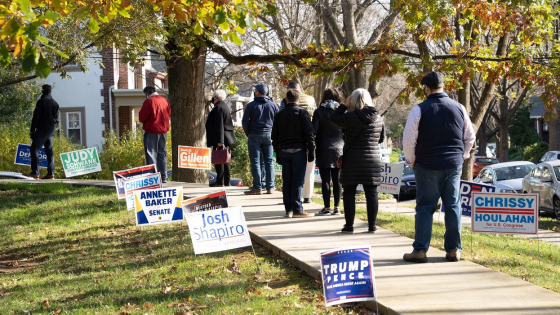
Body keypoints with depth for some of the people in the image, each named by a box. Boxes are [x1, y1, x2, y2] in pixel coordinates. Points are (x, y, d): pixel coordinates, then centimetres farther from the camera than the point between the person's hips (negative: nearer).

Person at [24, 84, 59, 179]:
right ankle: (50, 173, 5)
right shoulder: (55, 103, 13)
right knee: (49, 151, 9)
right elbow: (56, 119, 18)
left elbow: (36, 117, -11)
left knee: (34, 149, -7)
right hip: (51, 130, 7)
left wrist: (32, 130, -6)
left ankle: (35, 172, -16)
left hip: (42, 129, -7)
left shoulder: (41, 101, -8)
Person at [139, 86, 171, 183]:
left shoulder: (149, 101, -11)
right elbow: (169, 115, 19)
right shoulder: (164, 100, 11)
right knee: (162, 153, 13)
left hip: (152, 131, -7)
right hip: (163, 130, 7)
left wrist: (145, 122, 9)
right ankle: (163, 177, 13)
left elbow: (142, 117, -11)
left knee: (151, 153, -3)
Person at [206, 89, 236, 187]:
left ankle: (220, 182, -9)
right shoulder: (226, 106, 16)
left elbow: (219, 125, -20)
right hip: (226, 137, 10)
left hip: (220, 138, -10)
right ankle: (226, 182, 16)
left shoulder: (218, 108, -14)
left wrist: (219, 141, -23)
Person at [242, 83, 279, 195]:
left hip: (254, 135, -4)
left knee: (255, 162, -1)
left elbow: (245, 121, -7)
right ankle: (270, 187, 7)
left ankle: (257, 187, -4)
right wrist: (272, 133, 15)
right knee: (269, 161, 8)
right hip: (268, 135, 4)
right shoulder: (273, 105, 5)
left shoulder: (251, 105, -7)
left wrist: (248, 133, 7)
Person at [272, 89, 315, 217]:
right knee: (298, 181, -4)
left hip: (283, 150, 4)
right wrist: (311, 151, -3)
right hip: (299, 150, -4)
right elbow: (309, 134, -8)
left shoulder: (279, 115, 10)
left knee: (287, 181, 7)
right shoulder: (302, 113, -3)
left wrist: (278, 154, 18)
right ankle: (297, 209, -6)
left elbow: (274, 136, 13)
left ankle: (289, 209, 7)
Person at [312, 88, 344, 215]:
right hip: (339, 150, 2)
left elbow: (313, 131, -7)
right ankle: (336, 207, 7)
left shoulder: (319, 112, -2)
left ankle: (327, 208, 0)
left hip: (324, 150, -2)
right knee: (337, 179, 5)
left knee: (325, 180, -1)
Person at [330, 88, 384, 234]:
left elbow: (334, 119, 1)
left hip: (352, 160, -4)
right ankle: (372, 225, 8)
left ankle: (349, 225, 4)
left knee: (349, 193, 5)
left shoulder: (351, 117, -12)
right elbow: (381, 138, 16)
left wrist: (344, 105, 5)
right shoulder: (378, 118, 4)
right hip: (373, 160, 4)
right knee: (371, 193, 6)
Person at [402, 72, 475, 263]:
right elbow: (470, 137, 12)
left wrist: (411, 161, 7)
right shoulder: (459, 108, 4)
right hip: (454, 166, 3)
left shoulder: (419, 110, -8)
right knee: (453, 207, 9)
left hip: (427, 167, -3)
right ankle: (453, 249, 10)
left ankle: (420, 250, 1)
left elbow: (409, 140, -8)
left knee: (425, 208, 2)